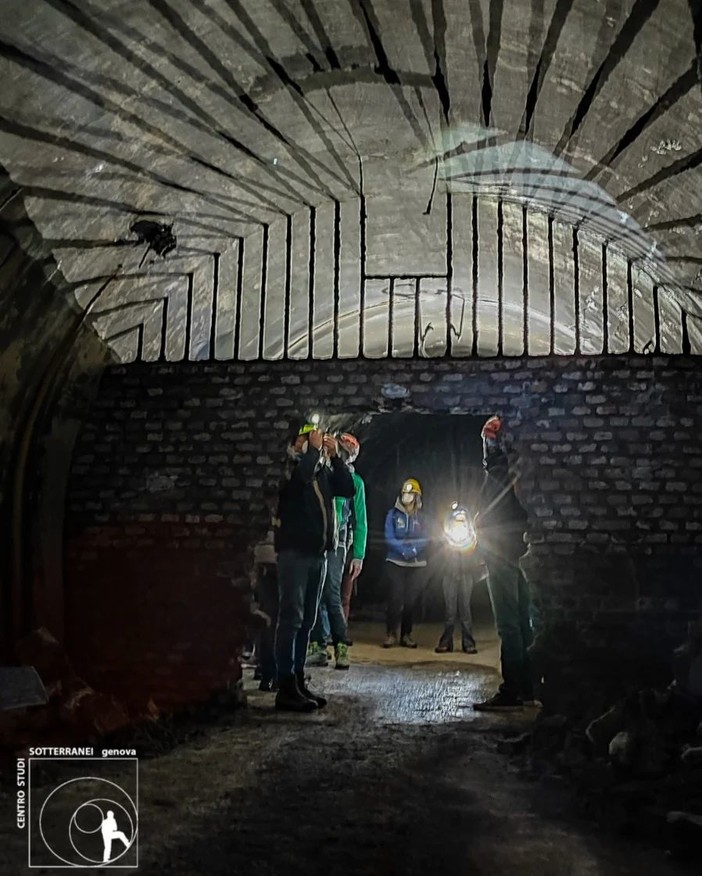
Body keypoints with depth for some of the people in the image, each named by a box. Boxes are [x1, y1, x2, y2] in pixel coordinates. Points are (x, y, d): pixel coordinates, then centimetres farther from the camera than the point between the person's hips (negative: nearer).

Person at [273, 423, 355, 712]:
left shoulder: (323, 470, 14)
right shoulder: (289, 465, -5)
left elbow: (348, 489, 5)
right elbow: (303, 476, -27)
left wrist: (334, 456, 0)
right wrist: (315, 448, -12)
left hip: (318, 553, 7)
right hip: (294, 551, -7)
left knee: (306, 621, 10)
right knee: (291, 618, -9)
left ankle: (298, 681, 16)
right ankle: (286, 688, -7)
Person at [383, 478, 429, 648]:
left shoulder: (421, 517, 7)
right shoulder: (393, 514, 1)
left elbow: (425, 540, -2)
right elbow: (389, 539, -7)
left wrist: (406, 543, -17)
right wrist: (406, 549, -19)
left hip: (417, 564, 2)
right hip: (395, 563, -2)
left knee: (411, 600, 1)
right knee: (396, 598, -11)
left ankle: (406, 635, 10)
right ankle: (391, 634, -3)